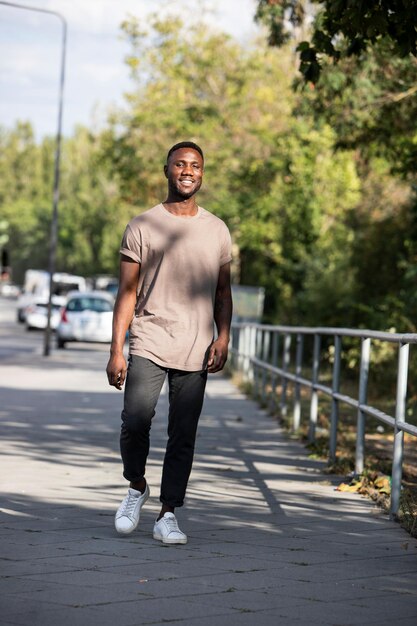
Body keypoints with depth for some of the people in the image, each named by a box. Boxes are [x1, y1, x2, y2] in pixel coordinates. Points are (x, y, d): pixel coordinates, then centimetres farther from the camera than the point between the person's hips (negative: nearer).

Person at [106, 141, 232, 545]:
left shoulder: (217, 231, 12)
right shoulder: (142, 227, 4)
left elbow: (222, 292, 16)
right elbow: (128, 293, 2)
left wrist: (223, 337, -1)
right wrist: (116, 351, -5)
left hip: (195, 352, 2)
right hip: (148, 345, -2)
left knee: (183, 436, 1)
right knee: (135, 421, -16)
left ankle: (168, 515, 9)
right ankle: (136, 487, 10)